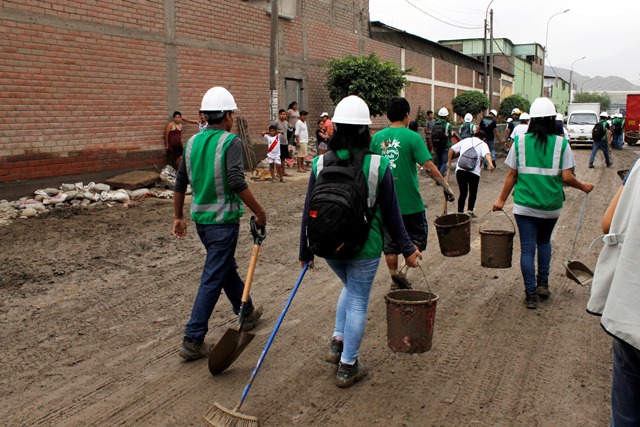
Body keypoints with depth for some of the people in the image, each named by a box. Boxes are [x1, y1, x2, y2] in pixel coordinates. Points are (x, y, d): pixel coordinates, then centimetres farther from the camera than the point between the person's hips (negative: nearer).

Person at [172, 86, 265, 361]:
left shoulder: (193, 141, 7)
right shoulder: (231, 142, -14)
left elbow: (180, 182, 10)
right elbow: (237, 183, -24)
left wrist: (178, 217, 17)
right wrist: (259, 212, -15)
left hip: (200, 218, 8)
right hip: (223, 219, -8)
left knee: (226, 266, 22)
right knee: (213, 278, -1)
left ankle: (247, 313, 42)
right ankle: (193, 340, 1)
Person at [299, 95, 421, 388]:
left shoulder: (320, 163, -6)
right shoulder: (378, 165, -12)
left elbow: (309, 211, 0)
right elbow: (391, 215, -6)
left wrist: (305, 251, 11)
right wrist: (407, 249, 6)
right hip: (364, 248, -3)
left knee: (350, 288, 30)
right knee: (358, 303, 10)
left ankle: (337, 343, 27)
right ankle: (347, 367, 21)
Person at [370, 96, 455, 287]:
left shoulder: (377, 137, 3)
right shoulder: (412, 137, -10)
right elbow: (429, 167, -15)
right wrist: (446, 186, -5)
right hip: (410, 201, -4)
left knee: (390, 244, 15)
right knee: (418, 238, 13)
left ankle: (395, 281, 22)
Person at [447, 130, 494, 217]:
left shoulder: (465, 140, 21)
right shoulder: (483, 144, 12)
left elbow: (451, 149, 16)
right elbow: (487, 154, -9)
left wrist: (449, 162, 23)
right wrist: (491, 164, -25)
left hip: (460, 169, 3)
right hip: (474, 171, -2)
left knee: (463, 192, 13)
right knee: (473, 192, 15)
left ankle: (460, 213, 12)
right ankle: (470, 210, 0)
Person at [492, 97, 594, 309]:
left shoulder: (520, 142, -3)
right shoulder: (561, 143, -5)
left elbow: (511, 175, -1)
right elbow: (567, 177, -7)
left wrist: (502, 199, 8)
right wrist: (583, 186, 13)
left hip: (524, 205, -1)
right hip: (551, 205, 1)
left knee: (527, 248, 5)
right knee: (544, 242, 25)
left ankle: (531, 295, 9)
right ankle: (543, 283, 22)